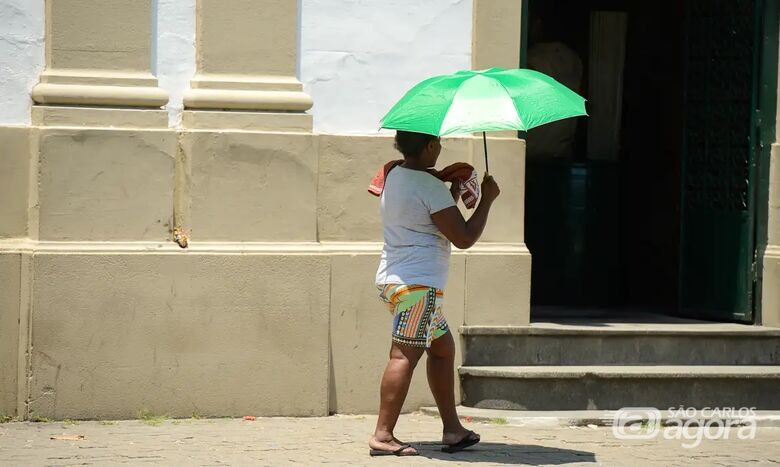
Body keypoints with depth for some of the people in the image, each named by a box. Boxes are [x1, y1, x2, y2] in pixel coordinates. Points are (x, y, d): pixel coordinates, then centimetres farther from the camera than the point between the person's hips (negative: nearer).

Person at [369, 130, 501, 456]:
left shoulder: (394, 176, 14)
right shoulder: (430, 187, -14)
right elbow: (464, 238, -14)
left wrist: (452, 195, 22)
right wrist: (487, 200, -3)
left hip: (394, 279, 10)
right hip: (418, 283, -10)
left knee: (443, 346, 16)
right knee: (405, 355, -13)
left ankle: (452, 429, 16)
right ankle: (383, 435, -17)